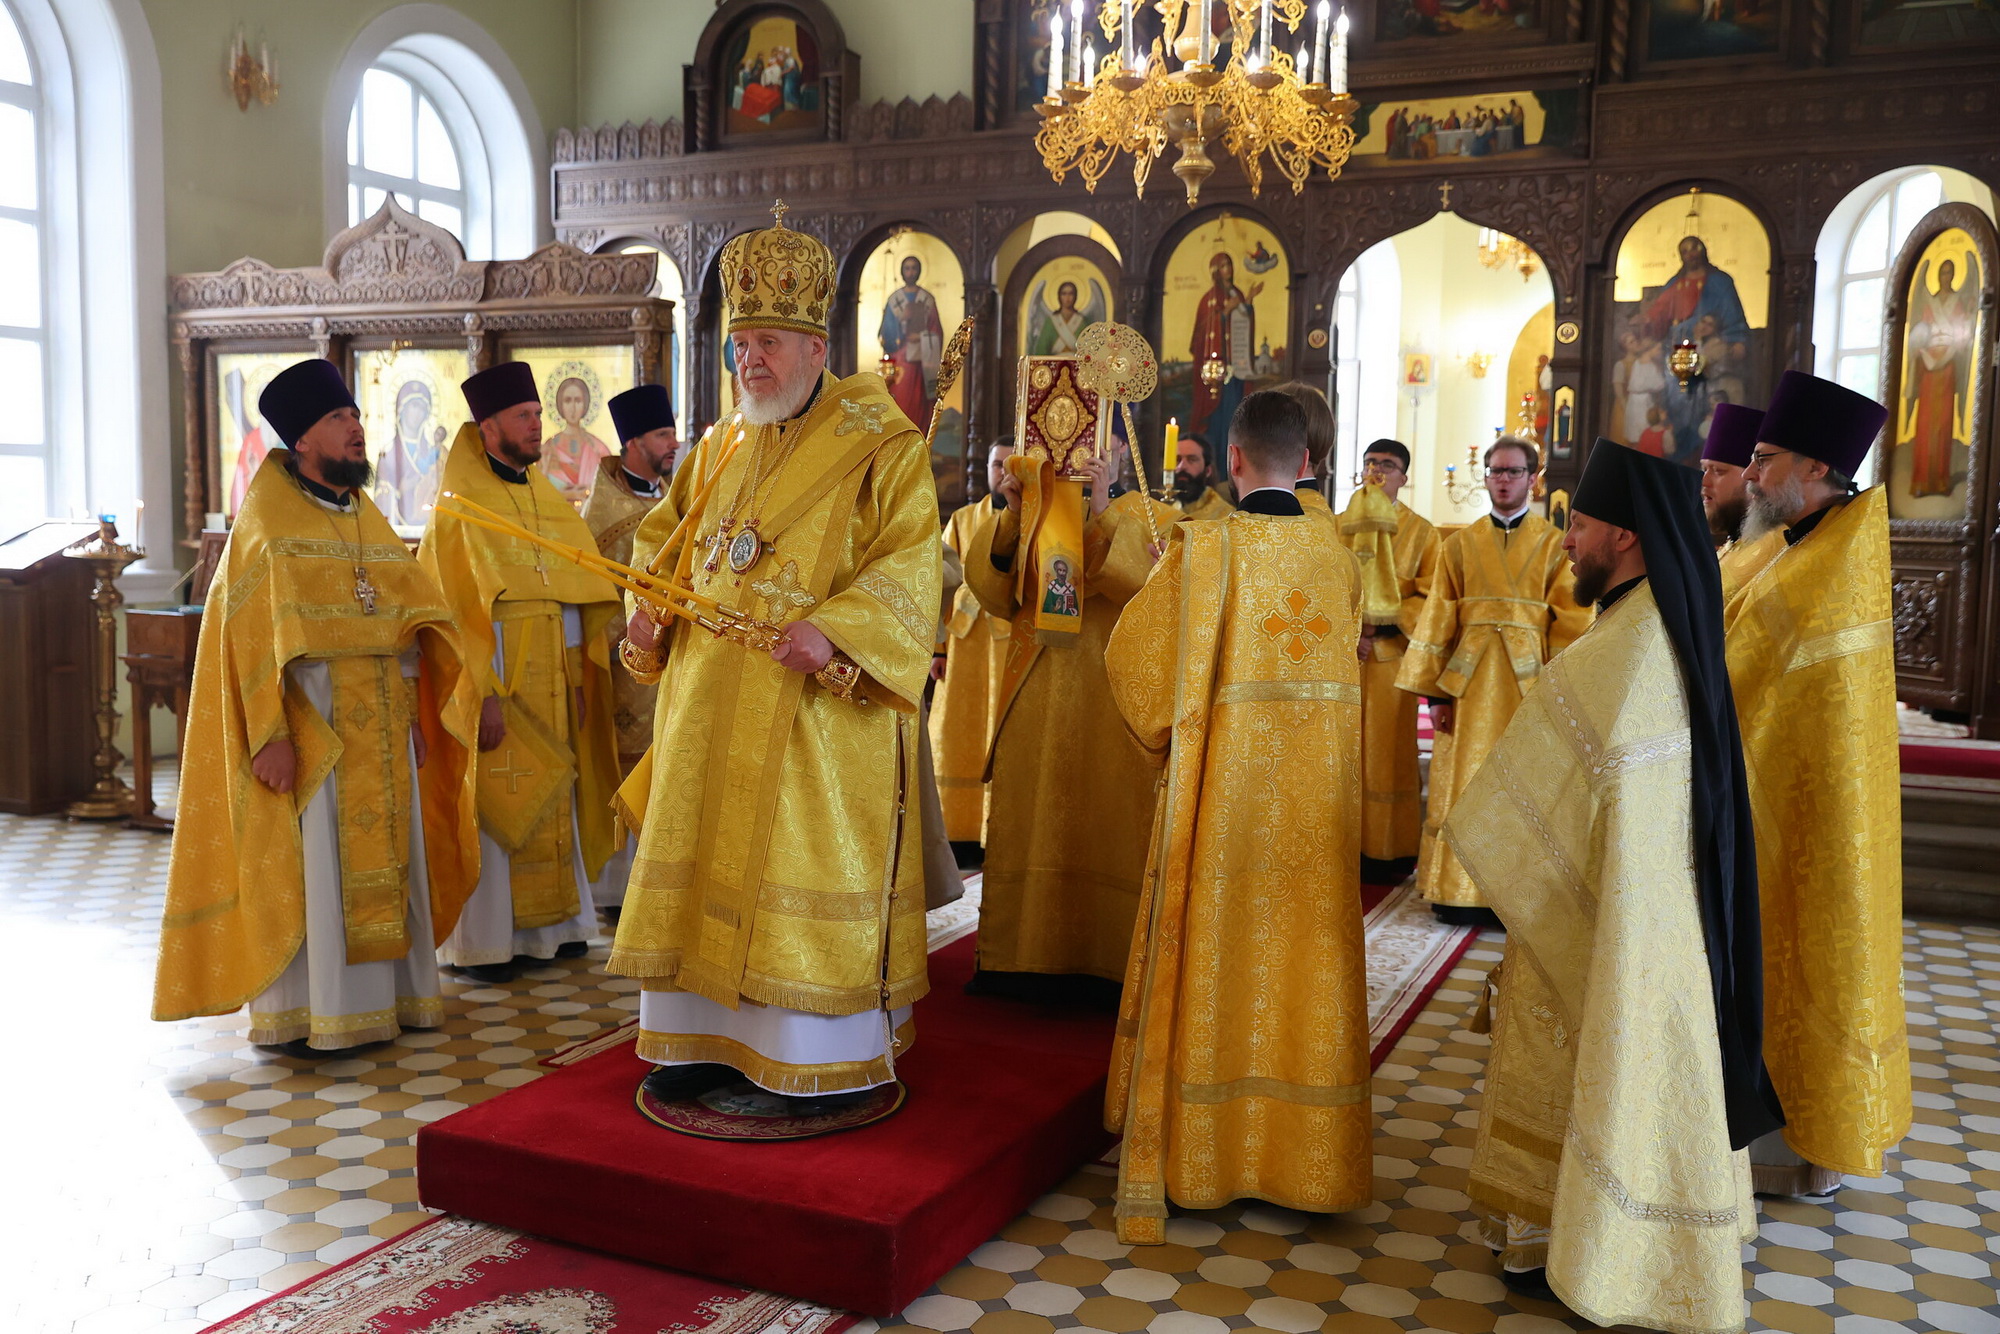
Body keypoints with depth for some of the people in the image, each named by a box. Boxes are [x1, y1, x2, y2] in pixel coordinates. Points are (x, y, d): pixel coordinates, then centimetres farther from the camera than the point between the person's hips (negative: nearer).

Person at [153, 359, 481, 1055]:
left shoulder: (367, 518, 13)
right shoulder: (266, 519, -6)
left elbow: (411, 622, 12)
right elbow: (250, 635, -12)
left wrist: (416, 713, 6)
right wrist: (271, 734, -19)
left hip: (382, 721, 6)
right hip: (311, 719, -6)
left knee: (385, 856, 9)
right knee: (308, 862, -2)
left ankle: (384, 992, 20)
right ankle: (299, 1012, 8)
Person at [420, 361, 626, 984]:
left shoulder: (550, 504, 12)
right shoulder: (459, 511, -7)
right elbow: (452, 613, -12)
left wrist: (579, 679, 6)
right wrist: (480, 696, -18)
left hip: (552, 686, 6)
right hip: (496, 683, -6)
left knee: (554, 806, 10)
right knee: (492, 810, -2)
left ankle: (549, 925, 21)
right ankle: (479, 943, 7)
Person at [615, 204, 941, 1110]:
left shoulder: (880, 447, -6)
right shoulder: (721, 448, 14)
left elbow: (909, 565, -14)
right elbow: (664, 534, 23)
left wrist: (833, 630, -29)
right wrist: (650, 609, 4)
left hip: (820, 707, -6)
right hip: (712, 707, 7)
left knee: (813, 866, -2)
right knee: (706, 861, 10)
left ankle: (834, 1056, 10)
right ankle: (710, 1037, 22)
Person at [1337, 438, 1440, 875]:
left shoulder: (1421, 532, 6)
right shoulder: (1338, 527, 13)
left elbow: (1431, 598, -1)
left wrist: (1385, 624, -13)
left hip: (1390, 655, -2)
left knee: (1387, 753, -2)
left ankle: (1389, 854, 5)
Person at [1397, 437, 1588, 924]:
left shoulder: (1555, 544, 5)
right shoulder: (1459, 545, 9)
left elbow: (1571, 623, 0)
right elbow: (1438, 620, 6)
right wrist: (1434, 691, -1)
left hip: (1528, 683, -1)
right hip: (1467, 685, 1)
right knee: (1463, 788, 2)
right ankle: (1458, 892, 11)